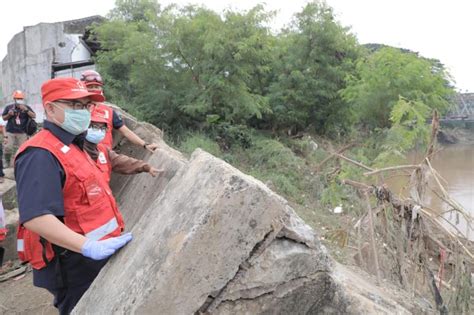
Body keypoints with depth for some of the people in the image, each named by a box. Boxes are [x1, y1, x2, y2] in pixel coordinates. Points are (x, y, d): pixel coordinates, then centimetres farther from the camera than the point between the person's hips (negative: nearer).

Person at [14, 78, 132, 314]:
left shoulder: (71, 147, 14)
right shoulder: (40, 155, -20)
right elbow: (35, 217, -31)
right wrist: (89, 246, -36)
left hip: (96, 262, 10)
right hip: (74, 268, -10)